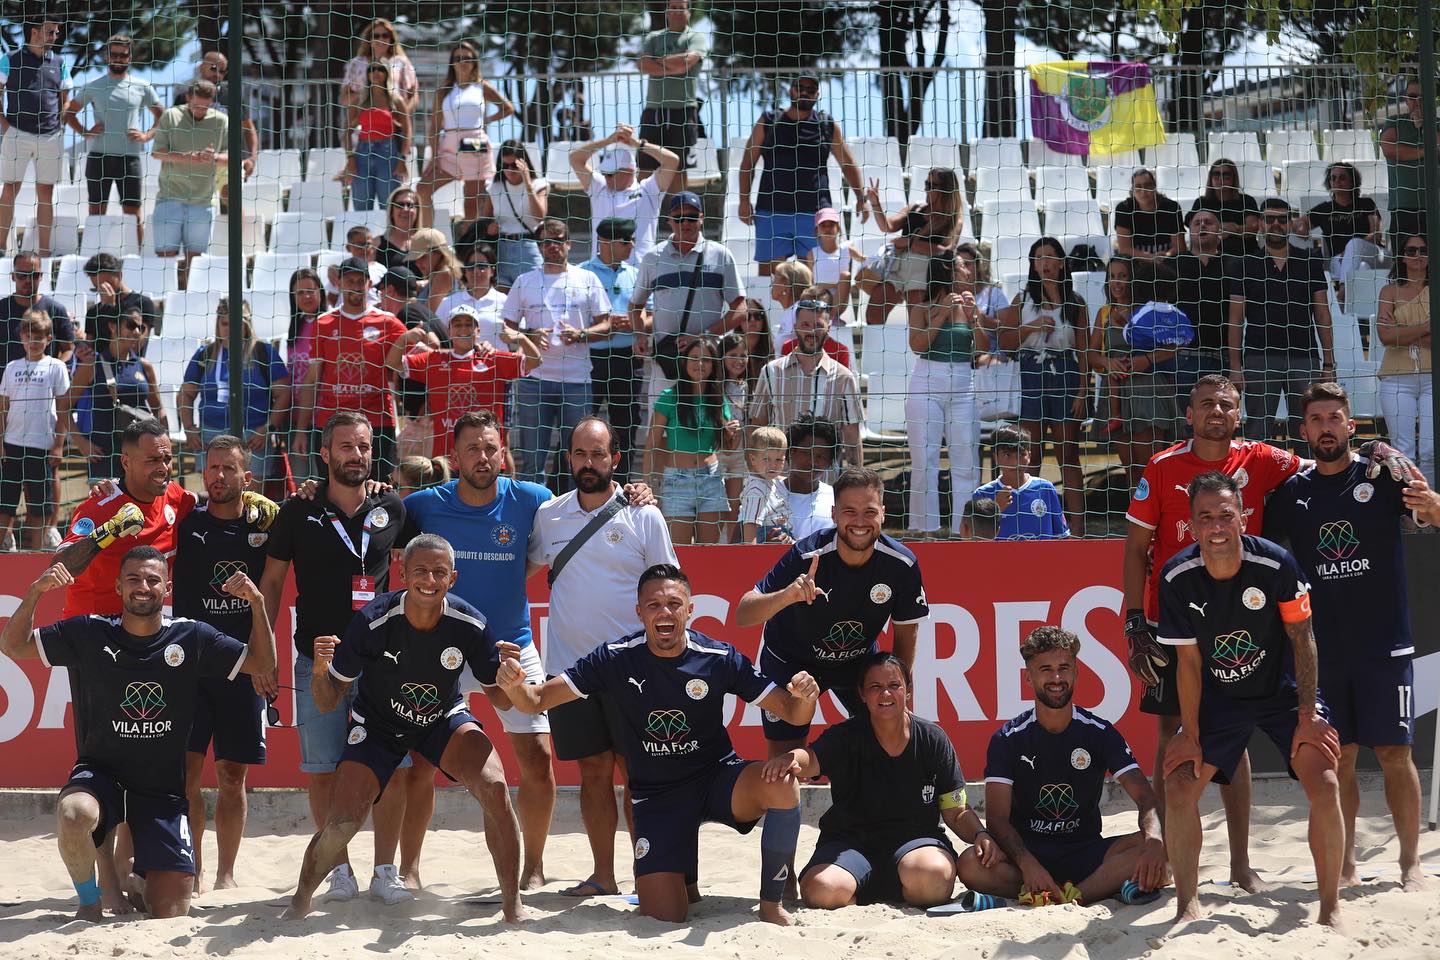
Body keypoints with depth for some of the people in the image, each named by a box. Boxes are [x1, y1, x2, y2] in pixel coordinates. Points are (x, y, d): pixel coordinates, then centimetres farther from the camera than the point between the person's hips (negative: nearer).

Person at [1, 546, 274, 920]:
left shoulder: (191, 638, -2)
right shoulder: (90, 634, -4)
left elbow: (262, 664, 4)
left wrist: (257, 603, -11)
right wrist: (35, 593, -16)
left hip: (164, 790, 1)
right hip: (100, 773, -1)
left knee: (170, 914, -1)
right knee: (73, 815, -38)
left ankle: (140, 885, 38)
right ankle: (89, 900, -8)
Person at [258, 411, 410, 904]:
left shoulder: (392, 508, 5)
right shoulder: (299, 511, 1)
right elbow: (271, 582, 8)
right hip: (317, 660, -1)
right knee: (323, 771, -1)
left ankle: (385, 869, 8)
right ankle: (339, 869, 11)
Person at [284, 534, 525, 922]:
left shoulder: (469, 624, -23)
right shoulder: (373, 621, -27)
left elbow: (499, 697, -10)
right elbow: (328, 701, -18)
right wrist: (322, 670, -40)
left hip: (445, 718, 1)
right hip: (378, 725, -1)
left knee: (494, 788, -25)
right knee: (340, 825, -15)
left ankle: (513, 907, -11)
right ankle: (300, 902, 16)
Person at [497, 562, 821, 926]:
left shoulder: (719, 658, -10)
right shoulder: (616, 659, -10)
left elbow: (793, 714, -9)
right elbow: (536, 700, -8)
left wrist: (804, 697, -33)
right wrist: (513, 685, -32)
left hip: (716, 777, 0)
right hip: (656, 795, 0)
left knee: (782, 783, -33)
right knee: (663, 916, -14)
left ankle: (771, 904, -12)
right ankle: (686, 879, 26)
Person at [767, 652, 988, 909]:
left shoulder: (933, 739, 1)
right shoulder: (846, 737, -4)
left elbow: (956, 812, 5)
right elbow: (811, 758, -26)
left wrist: (980, 835, -16)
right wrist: (789, 759, -51)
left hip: (916, 838, 1)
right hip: (851, 843, 0)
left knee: (933, 875, -36)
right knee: (821, 890, -32)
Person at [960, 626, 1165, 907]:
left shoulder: (1100, 733, 1)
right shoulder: (1008, 739, -1)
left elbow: (1144, 796, -9)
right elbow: (997, 817, -9)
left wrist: (1154, 841, -32)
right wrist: (1027, 863, -30)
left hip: (1085, 850, 1)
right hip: (1027, 849, 0)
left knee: (1152, 849, -27)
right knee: (972, 865, -33)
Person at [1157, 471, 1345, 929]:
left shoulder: (1276, 565, -25)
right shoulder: (1177, 577, -19)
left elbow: (1302, 639, -13)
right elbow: (1188, 660, -9)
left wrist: (1307, 716, -16)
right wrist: (1190, 735, -8)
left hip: (1283, 690, -2)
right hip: (1218, 698, 2)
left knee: (1325, 787, -18)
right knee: (1178, 787, -8)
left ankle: (1331, 908, -5)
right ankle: (1187, 904, 8)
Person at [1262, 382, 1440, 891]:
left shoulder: (1382, 476, -2)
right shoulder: (1291, 493, 7)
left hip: (1384, 644, -3)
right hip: (1322, 647, 3)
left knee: (1394, 754, -4)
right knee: (1337, 757, 5)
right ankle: (1344, 865, 12)